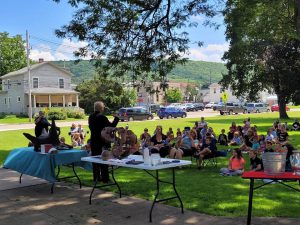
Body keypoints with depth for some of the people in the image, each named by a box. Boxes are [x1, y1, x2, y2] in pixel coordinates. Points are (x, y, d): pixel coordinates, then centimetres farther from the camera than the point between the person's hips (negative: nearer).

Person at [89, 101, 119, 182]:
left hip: (93, 141, 7)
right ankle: (105, 178, 5)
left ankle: (96, 177, 20)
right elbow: (111, 126, -13)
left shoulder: (91, 117, 4)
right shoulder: (102, 117, -19)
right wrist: (116, 118, -1)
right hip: (102, 141, -7)